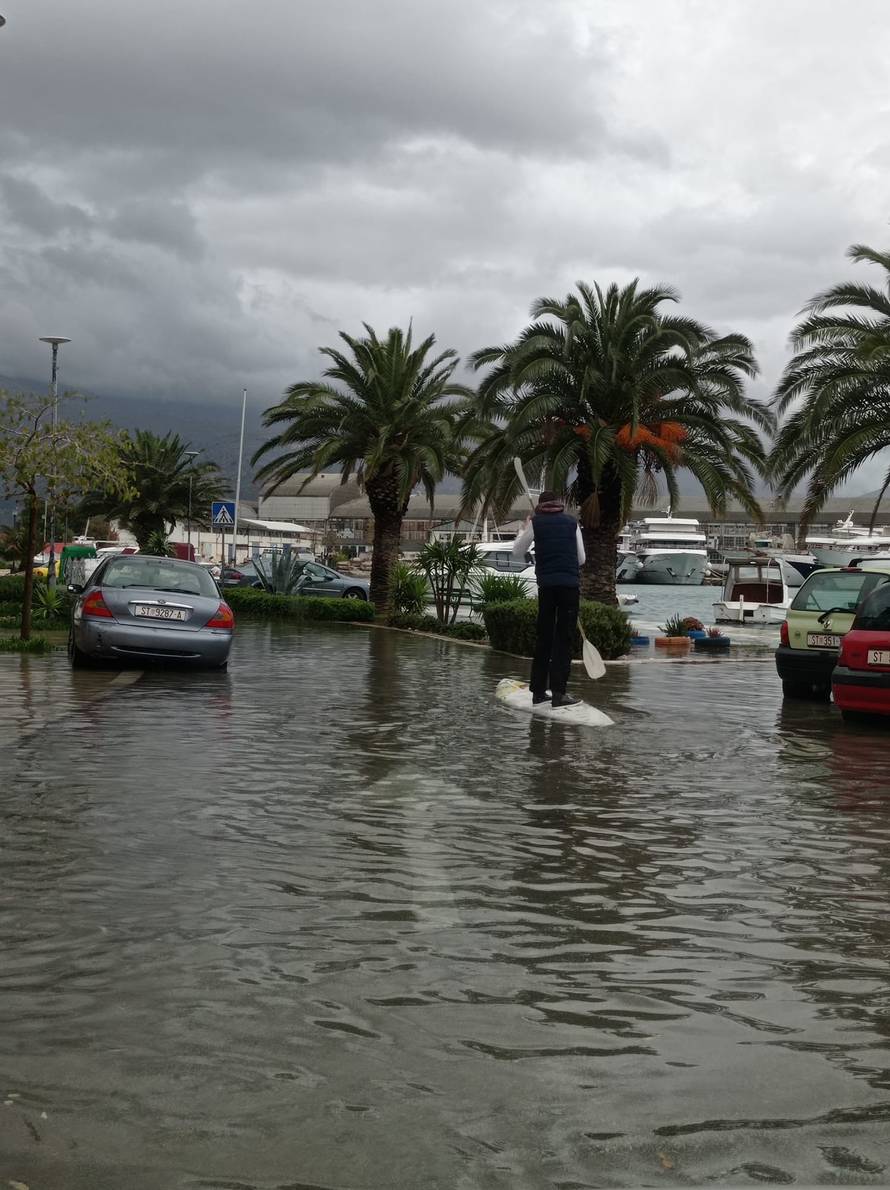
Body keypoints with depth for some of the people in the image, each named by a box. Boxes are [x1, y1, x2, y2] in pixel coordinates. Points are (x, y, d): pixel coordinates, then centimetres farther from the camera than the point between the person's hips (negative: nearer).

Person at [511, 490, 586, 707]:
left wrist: (525, 529, 25)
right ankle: (558, 693, -7)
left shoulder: (536, 523, 7)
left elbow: (517, 552, 13)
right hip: (570, 585, -1)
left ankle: (538, 691, 13)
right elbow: (581, 559, 13)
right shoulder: (572, 523, 9)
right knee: (564, 639, -1)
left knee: (543, 637, 10)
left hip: (547, 585, 1)